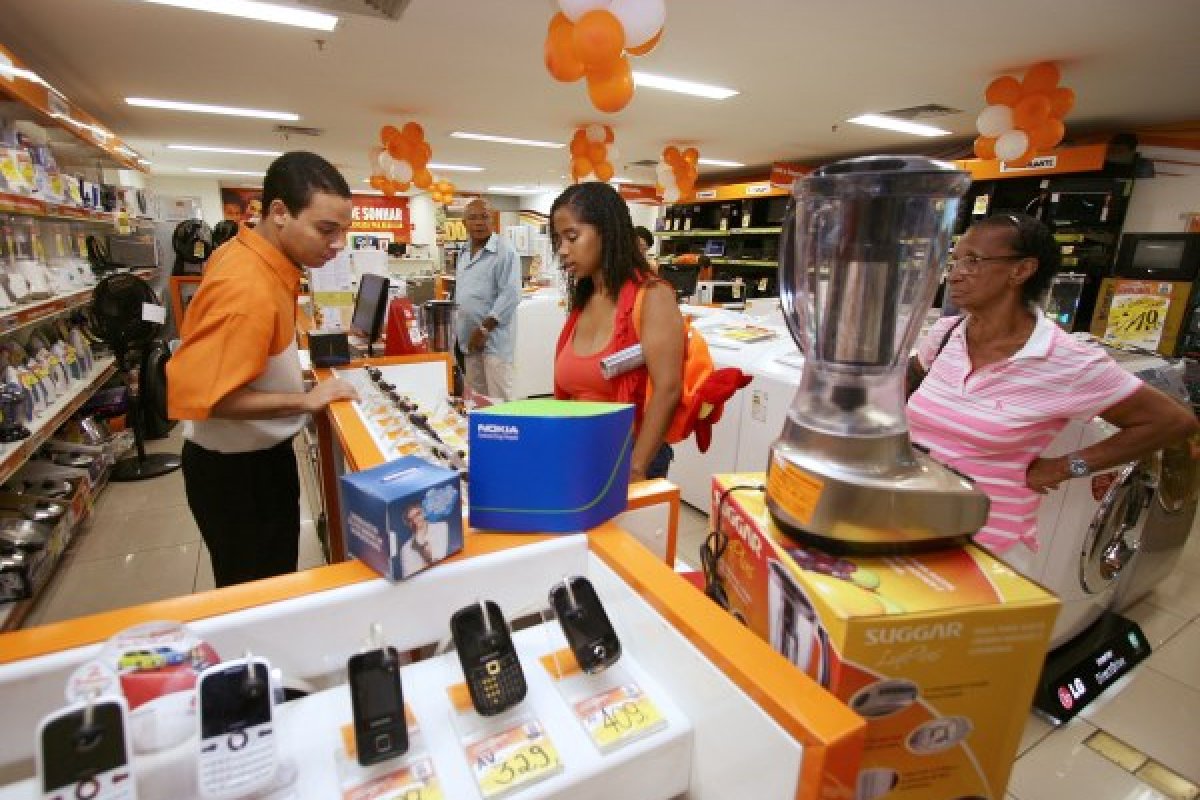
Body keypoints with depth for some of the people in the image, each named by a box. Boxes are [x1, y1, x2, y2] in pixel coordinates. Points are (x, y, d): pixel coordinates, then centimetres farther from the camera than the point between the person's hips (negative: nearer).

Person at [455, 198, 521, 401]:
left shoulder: (504, 251, -9)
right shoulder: (464, 253, 16)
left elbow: (510, 295, -17)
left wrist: (484, 329, -18)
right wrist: (458, 328, 15)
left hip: (494, 339, -8)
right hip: (469, 338, 8)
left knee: (499, 399, -8)